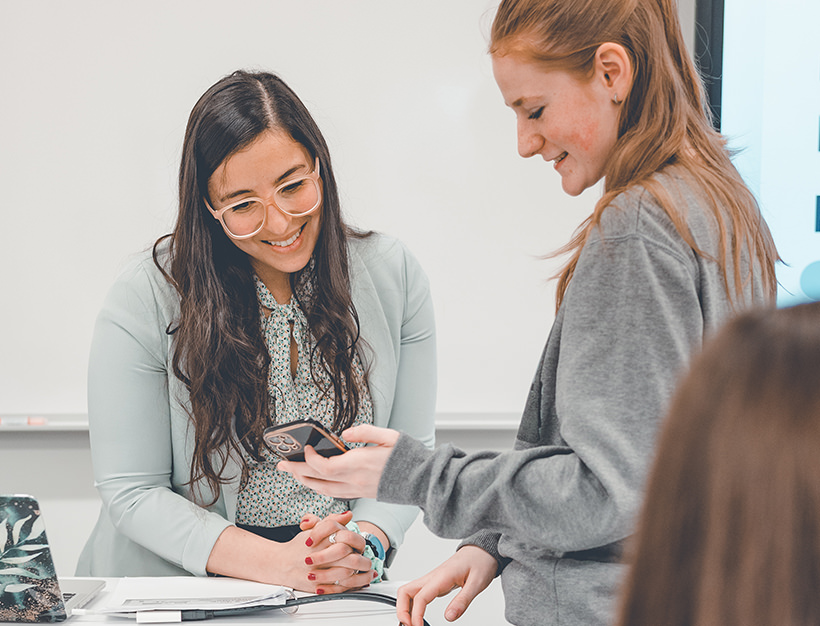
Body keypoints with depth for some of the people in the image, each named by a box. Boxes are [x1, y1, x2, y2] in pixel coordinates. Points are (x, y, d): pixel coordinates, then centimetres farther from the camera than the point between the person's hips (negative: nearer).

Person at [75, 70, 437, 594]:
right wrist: (278, 563, -19)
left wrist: (365, 543, -15)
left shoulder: (392, 275, 0)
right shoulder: (146, 300, -9)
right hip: (179, 585, -1)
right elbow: (132, 491, -8)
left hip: (340, 591, 1)